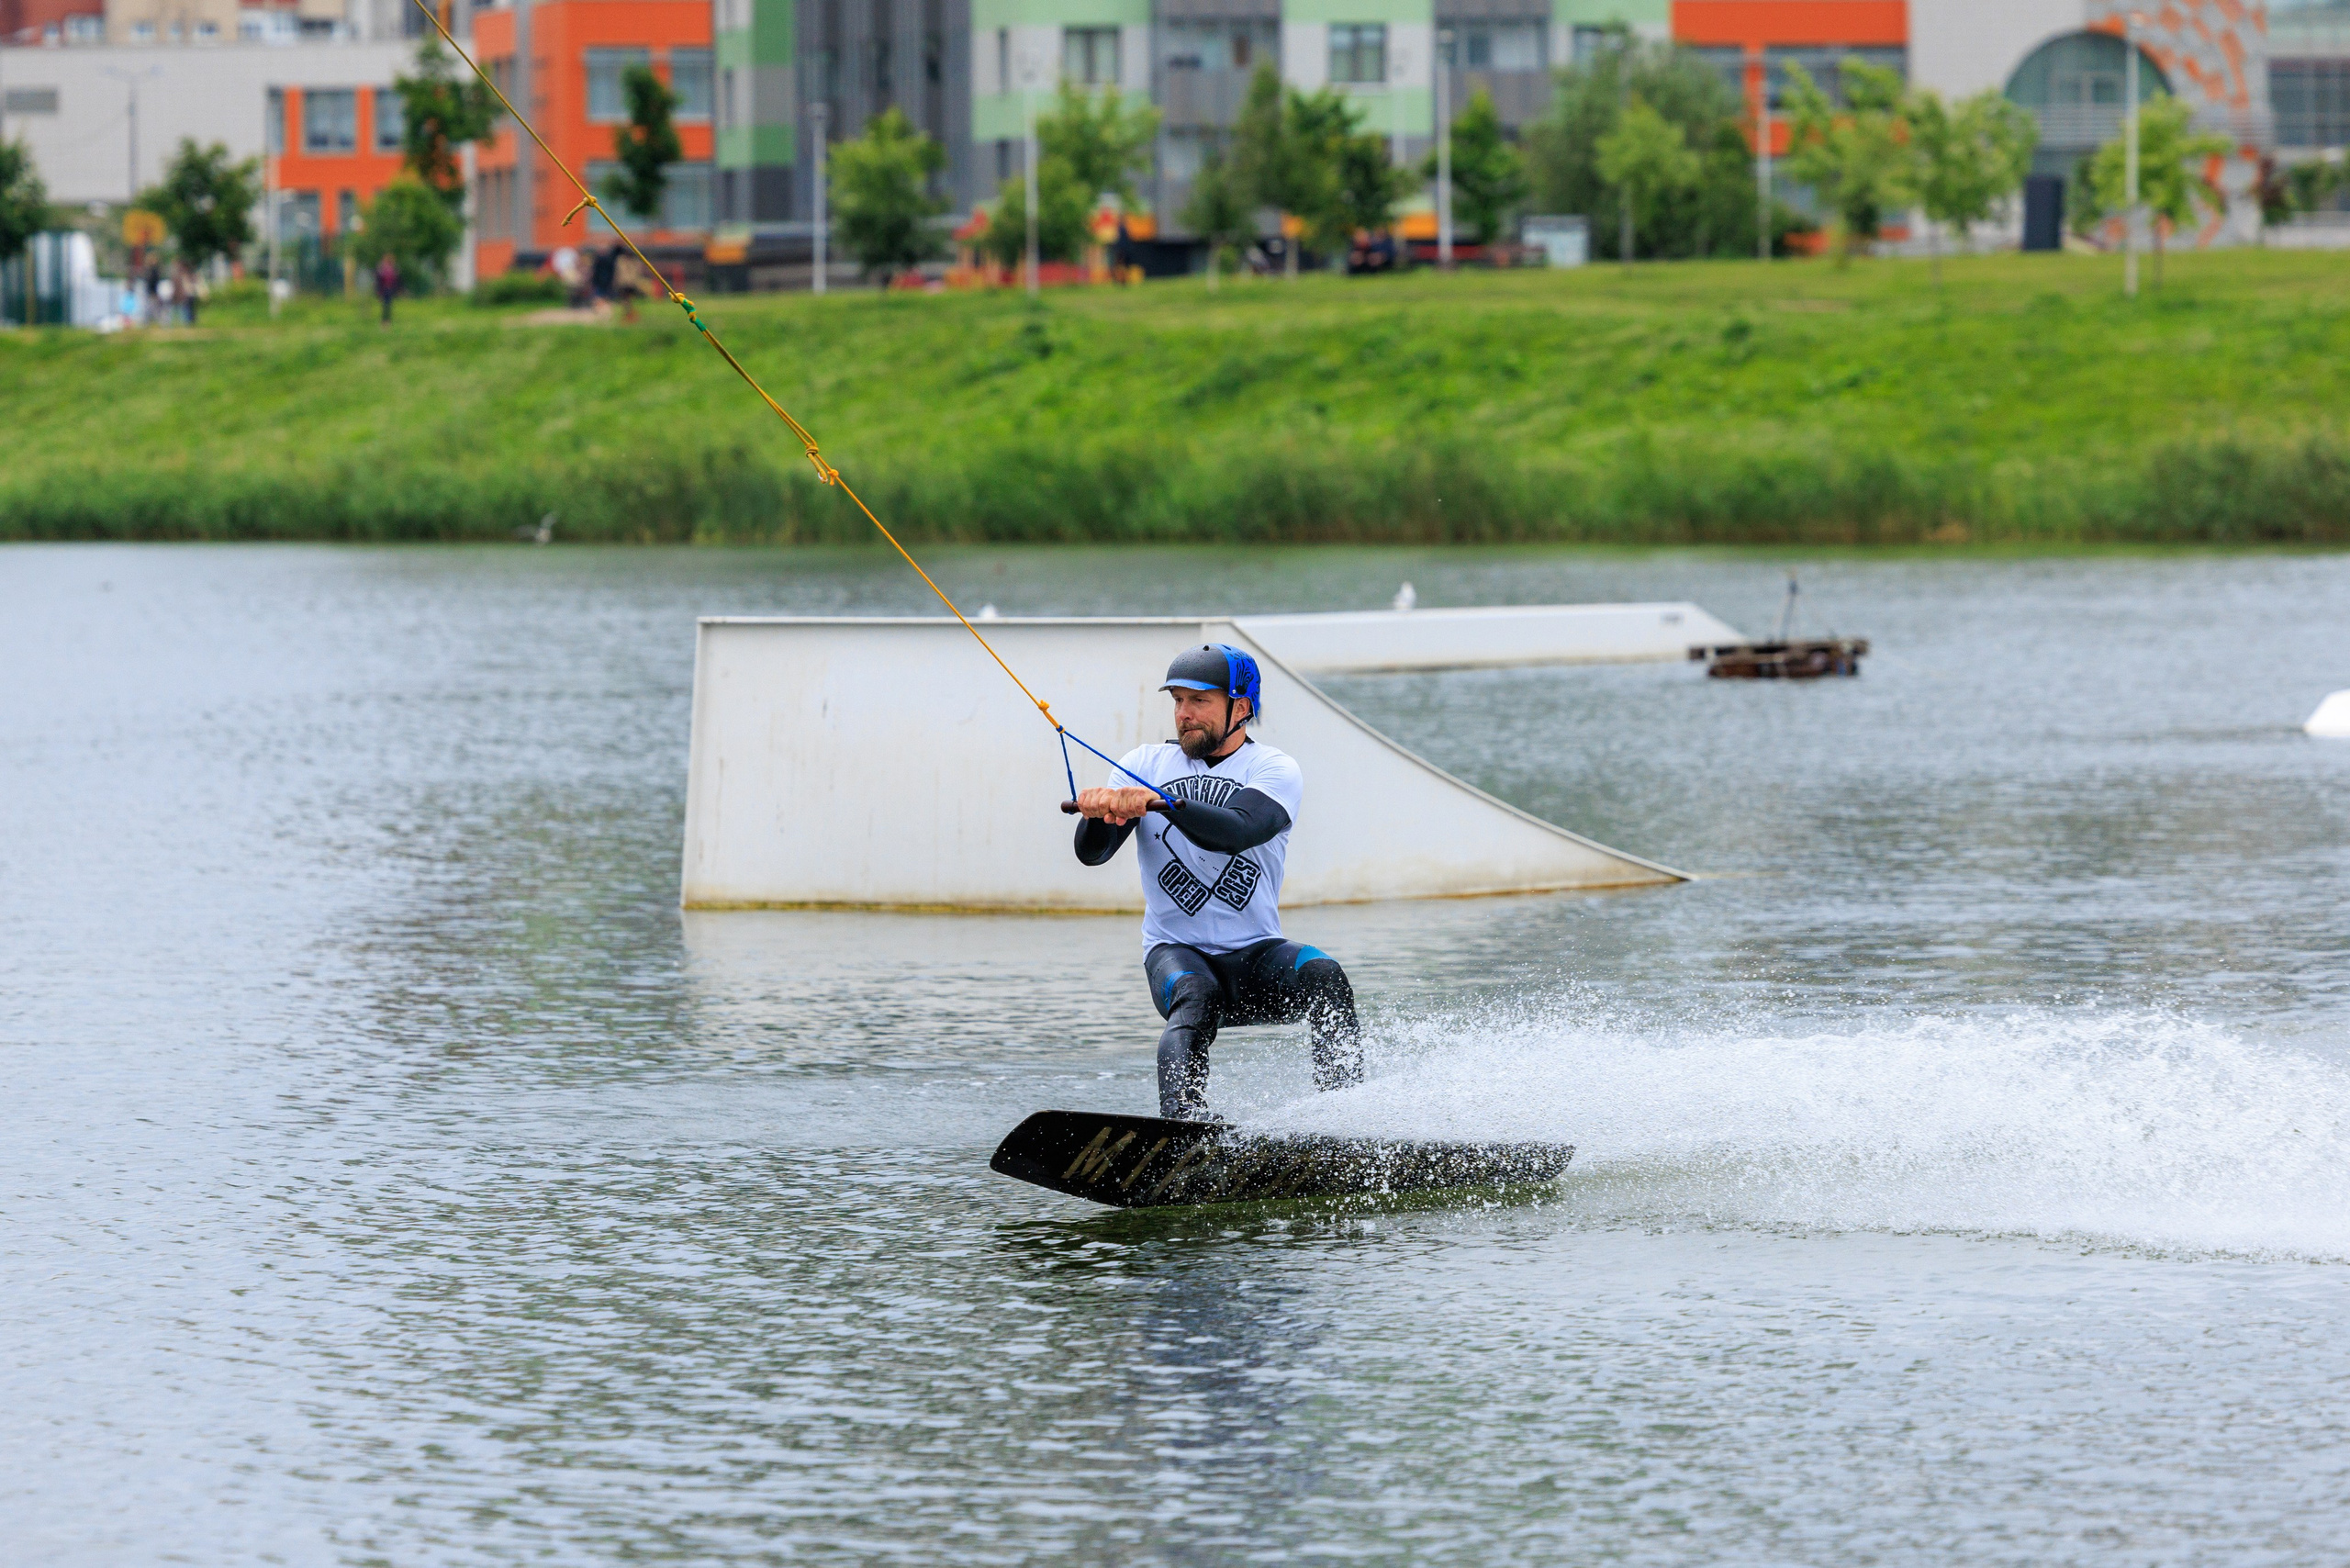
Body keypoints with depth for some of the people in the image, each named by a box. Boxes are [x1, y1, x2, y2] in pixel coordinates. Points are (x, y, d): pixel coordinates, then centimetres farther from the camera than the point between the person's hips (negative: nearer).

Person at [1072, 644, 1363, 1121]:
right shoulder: (1146, 764, 8)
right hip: (1177, 953, 0)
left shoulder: (1274, 770, 0)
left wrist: (1162, 802, -37)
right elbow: (1092, 853, -2)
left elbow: (1238, 831, -21)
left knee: (1322, 975, -28)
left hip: (1257, 956, 0)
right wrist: (1099, 813, -26)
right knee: (1195, 997, -33)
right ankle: (1183, 1118, -51)